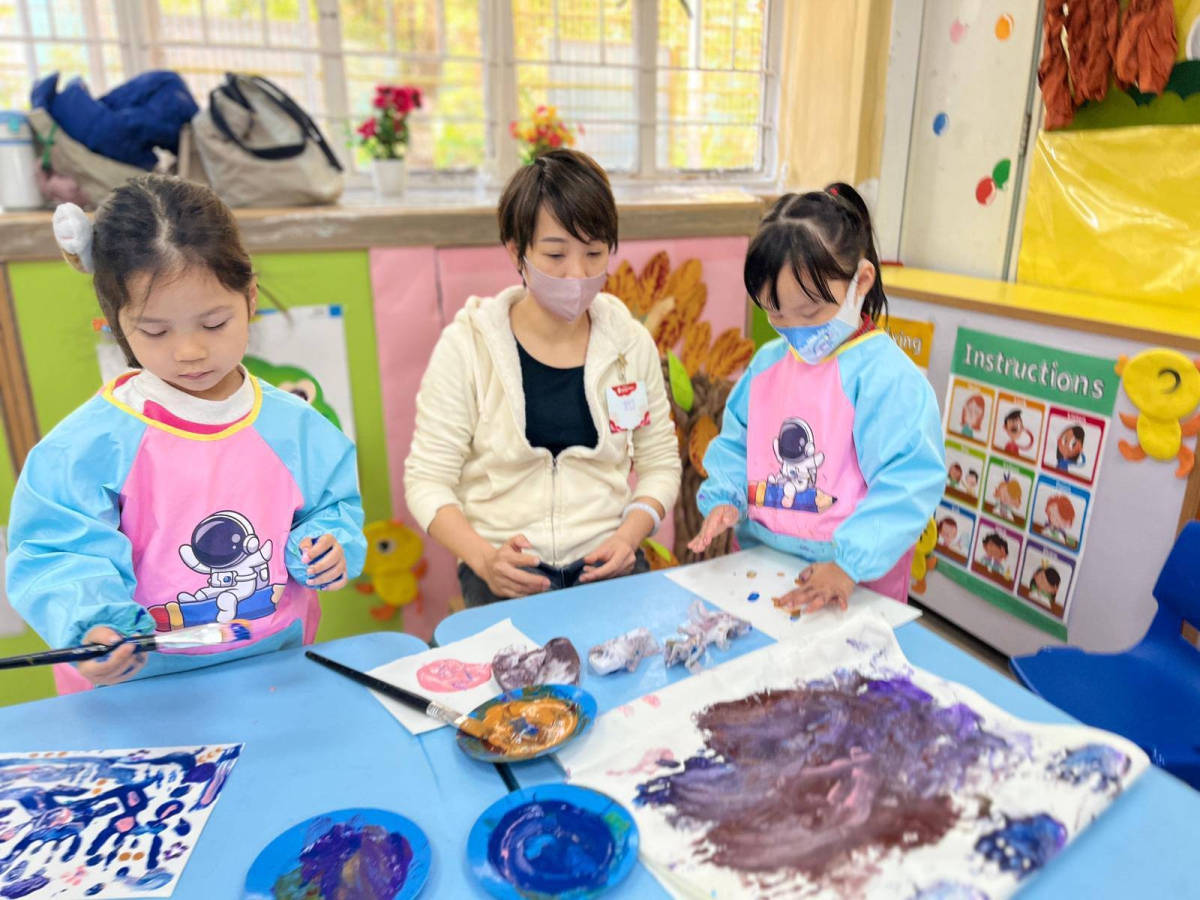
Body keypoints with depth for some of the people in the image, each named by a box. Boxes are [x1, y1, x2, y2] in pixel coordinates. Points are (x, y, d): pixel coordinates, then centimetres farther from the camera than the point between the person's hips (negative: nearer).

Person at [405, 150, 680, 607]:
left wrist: (629, 535, -8)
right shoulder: (467, 345, -6)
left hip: (606, 563, 3)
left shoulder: (630, 343, 2)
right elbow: (427, 478, -5)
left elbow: (660, 460, 10)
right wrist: (483, 556, -21)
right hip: (507, 572, -2)